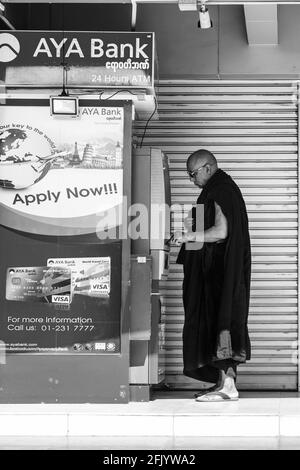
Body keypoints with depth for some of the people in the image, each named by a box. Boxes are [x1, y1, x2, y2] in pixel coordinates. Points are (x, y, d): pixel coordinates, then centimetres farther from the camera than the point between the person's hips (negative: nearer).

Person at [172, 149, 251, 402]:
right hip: (218, 269, 10)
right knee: (220, 322, 10)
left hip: (219, 270, -10)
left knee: (217, 319, -9)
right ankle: (226, 381, 12)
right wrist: (194, 227, 14)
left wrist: (189, 236, -19)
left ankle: (227, 386, -8)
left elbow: (220, 232, -23)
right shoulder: (223, 188, 18)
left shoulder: (220, 191, -14)